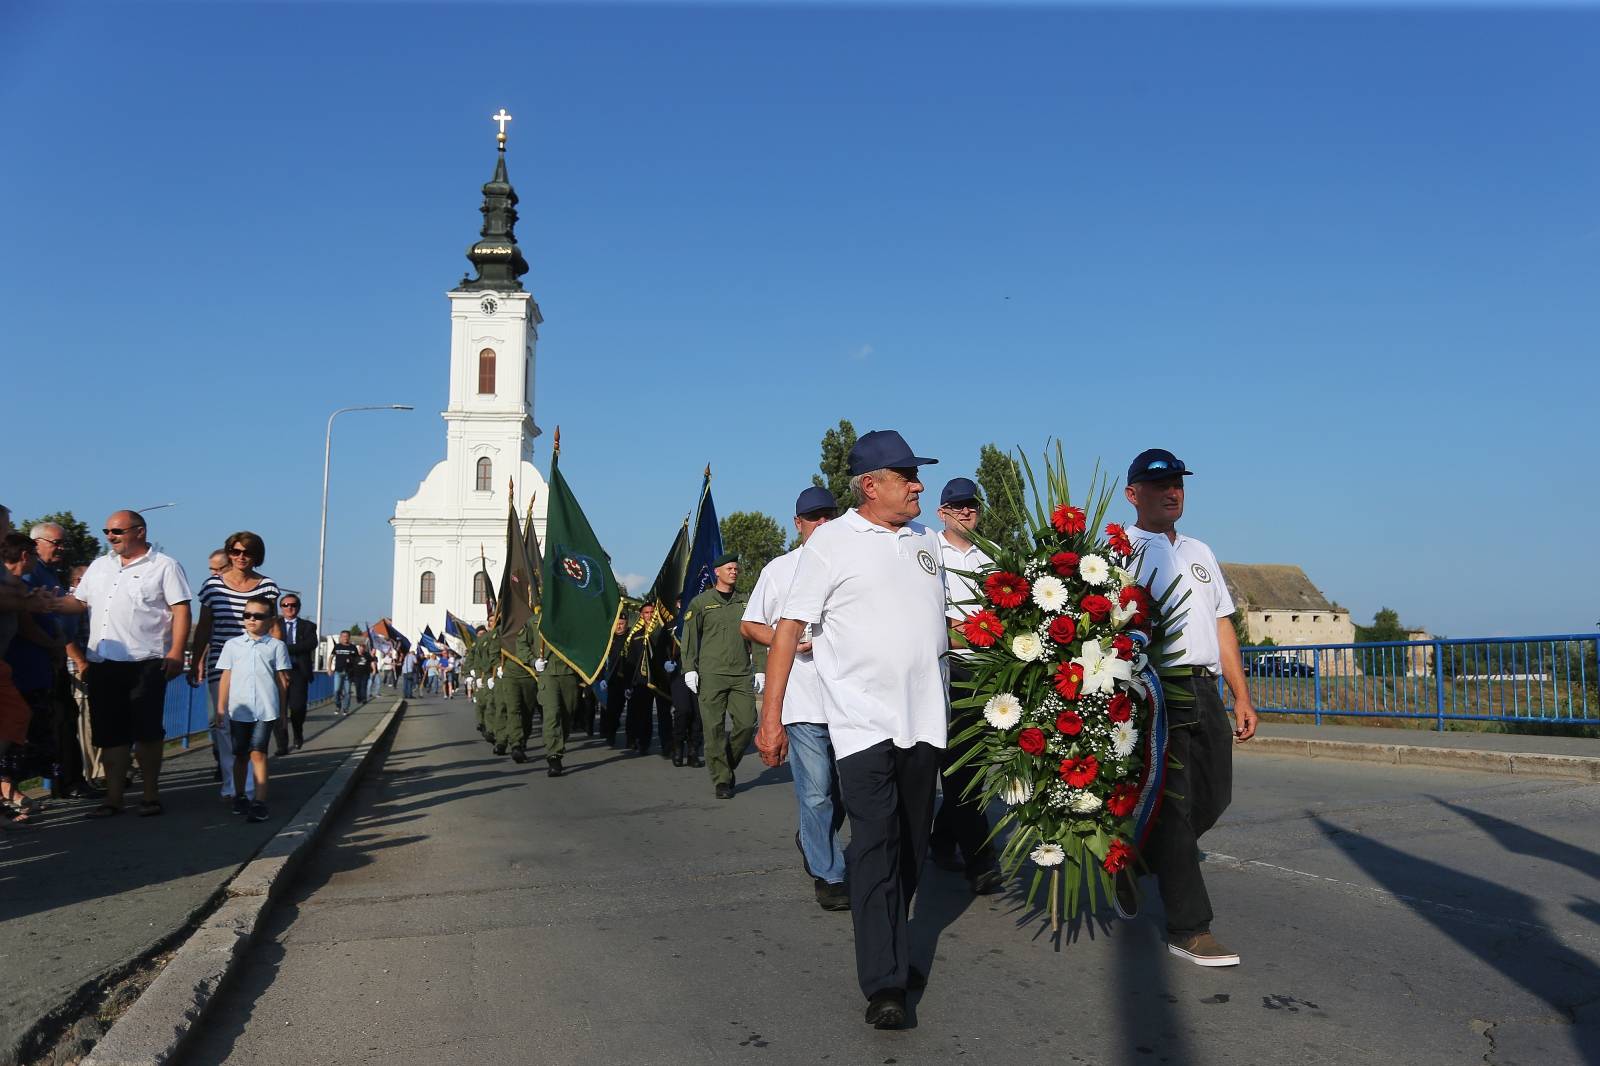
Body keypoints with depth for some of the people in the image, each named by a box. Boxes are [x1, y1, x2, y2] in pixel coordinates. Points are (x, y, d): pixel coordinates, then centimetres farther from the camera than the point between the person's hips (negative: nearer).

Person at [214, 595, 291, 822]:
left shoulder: (276, 646, 5)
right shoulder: (233, 645, 8)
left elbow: (282, 679, 8)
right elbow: (225, 677, 9)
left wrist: (282, 710, 8)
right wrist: (221, 707, 5)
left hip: (266, 710, -2)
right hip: (239, 709, 2)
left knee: (258, 753, -9)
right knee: (240, 754, 12)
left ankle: (260, 802, -10)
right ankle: (239, 796, 27)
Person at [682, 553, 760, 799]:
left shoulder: (746, 602, 15)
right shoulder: (700, 603, 6)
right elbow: (690, 638, 4)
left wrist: (760, 670, 10)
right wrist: (689, 669, -5)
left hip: (742, 675, 3)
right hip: (711, 675, -3)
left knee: (747, 724, -6)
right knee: (715, 729, -3)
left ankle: (728, 765, 18)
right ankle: (721, 780, 5)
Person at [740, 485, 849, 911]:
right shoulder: (779, 569, 7)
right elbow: (749, 625, 10)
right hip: (803, 698, -3)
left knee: (848, 788, 11)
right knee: (816, 792, -3)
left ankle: (811, 839, 38)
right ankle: (828, 875, 9)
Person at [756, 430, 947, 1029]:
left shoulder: (925, 541, 13)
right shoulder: (833, 541, -6)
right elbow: (789, 628, -7)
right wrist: (771, 718, -12)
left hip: (923, 720, 6)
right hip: (863, 720, -6)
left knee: (910, 848, 13)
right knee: (874, 848, -8)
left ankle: (893, 953, 30)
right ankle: (883, 986, -4)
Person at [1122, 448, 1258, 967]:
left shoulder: (1199, 552, 23)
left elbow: (1222, 625, 22)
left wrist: (1241, 696, 16)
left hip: (1205, 690, 7)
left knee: (1213, 797, 8)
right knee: (1173, 804, -6)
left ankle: (1134, 863, 31)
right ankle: (1189, 928, 0)